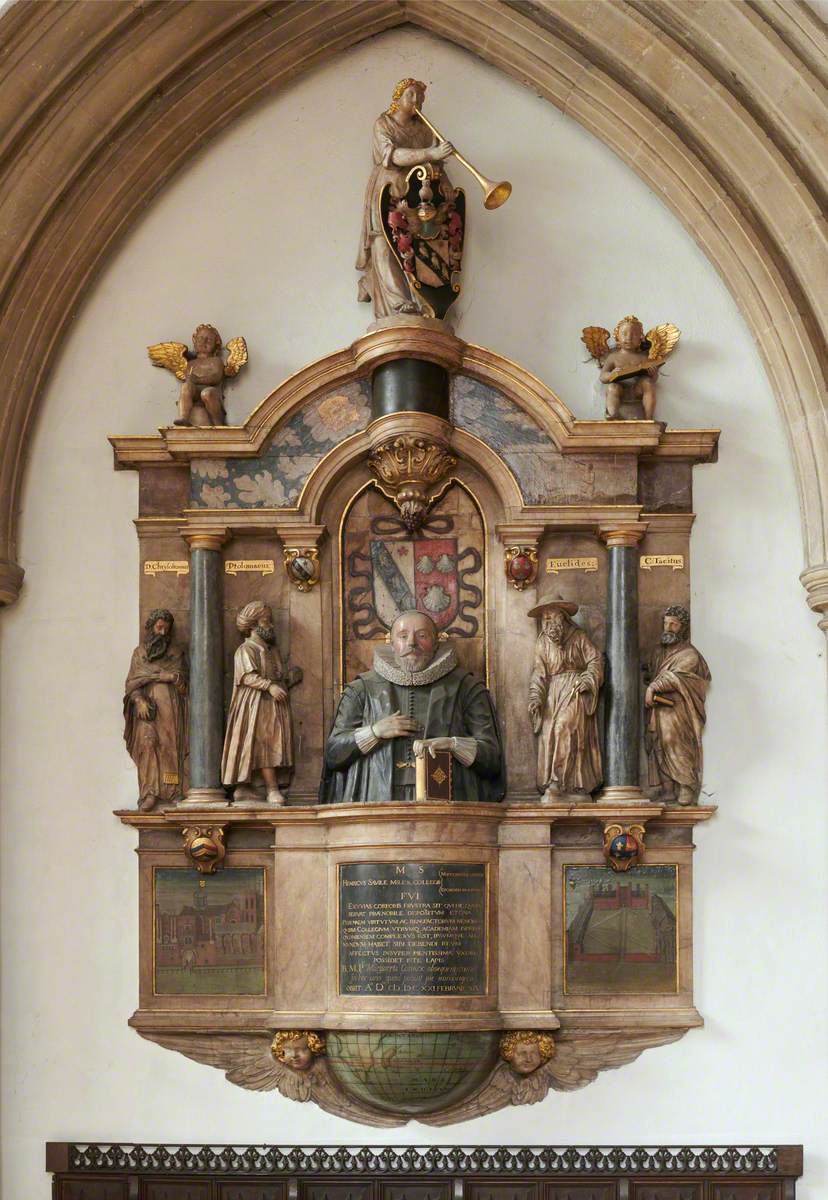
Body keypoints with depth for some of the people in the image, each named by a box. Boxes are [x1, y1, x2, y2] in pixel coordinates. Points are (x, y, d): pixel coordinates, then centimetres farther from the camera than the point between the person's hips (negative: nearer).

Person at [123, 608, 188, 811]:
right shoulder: (139, 652, 17)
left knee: (171, 747, -9)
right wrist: (139, 701, -9)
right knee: (148, 744, -14)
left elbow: (181, 679, 3)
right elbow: (132, 682, 7)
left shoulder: (176, 653, 18)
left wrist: (154, 675, -5)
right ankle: (149, 794, -19)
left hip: (171, 708, 1)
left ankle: (174, 793, -12)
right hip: (148, 706, -1)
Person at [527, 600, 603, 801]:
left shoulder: (578, 637, 7)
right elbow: (538, 672, 7)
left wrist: (588, 679, -14)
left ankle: (556, 784, -25)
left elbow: (595, 660, 3)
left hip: (574, 689, -4)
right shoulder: (542, 643, 14)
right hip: (553, 692, 4)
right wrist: (535, 697, -7)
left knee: (564, 727, -22)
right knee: (548, 735, -7)